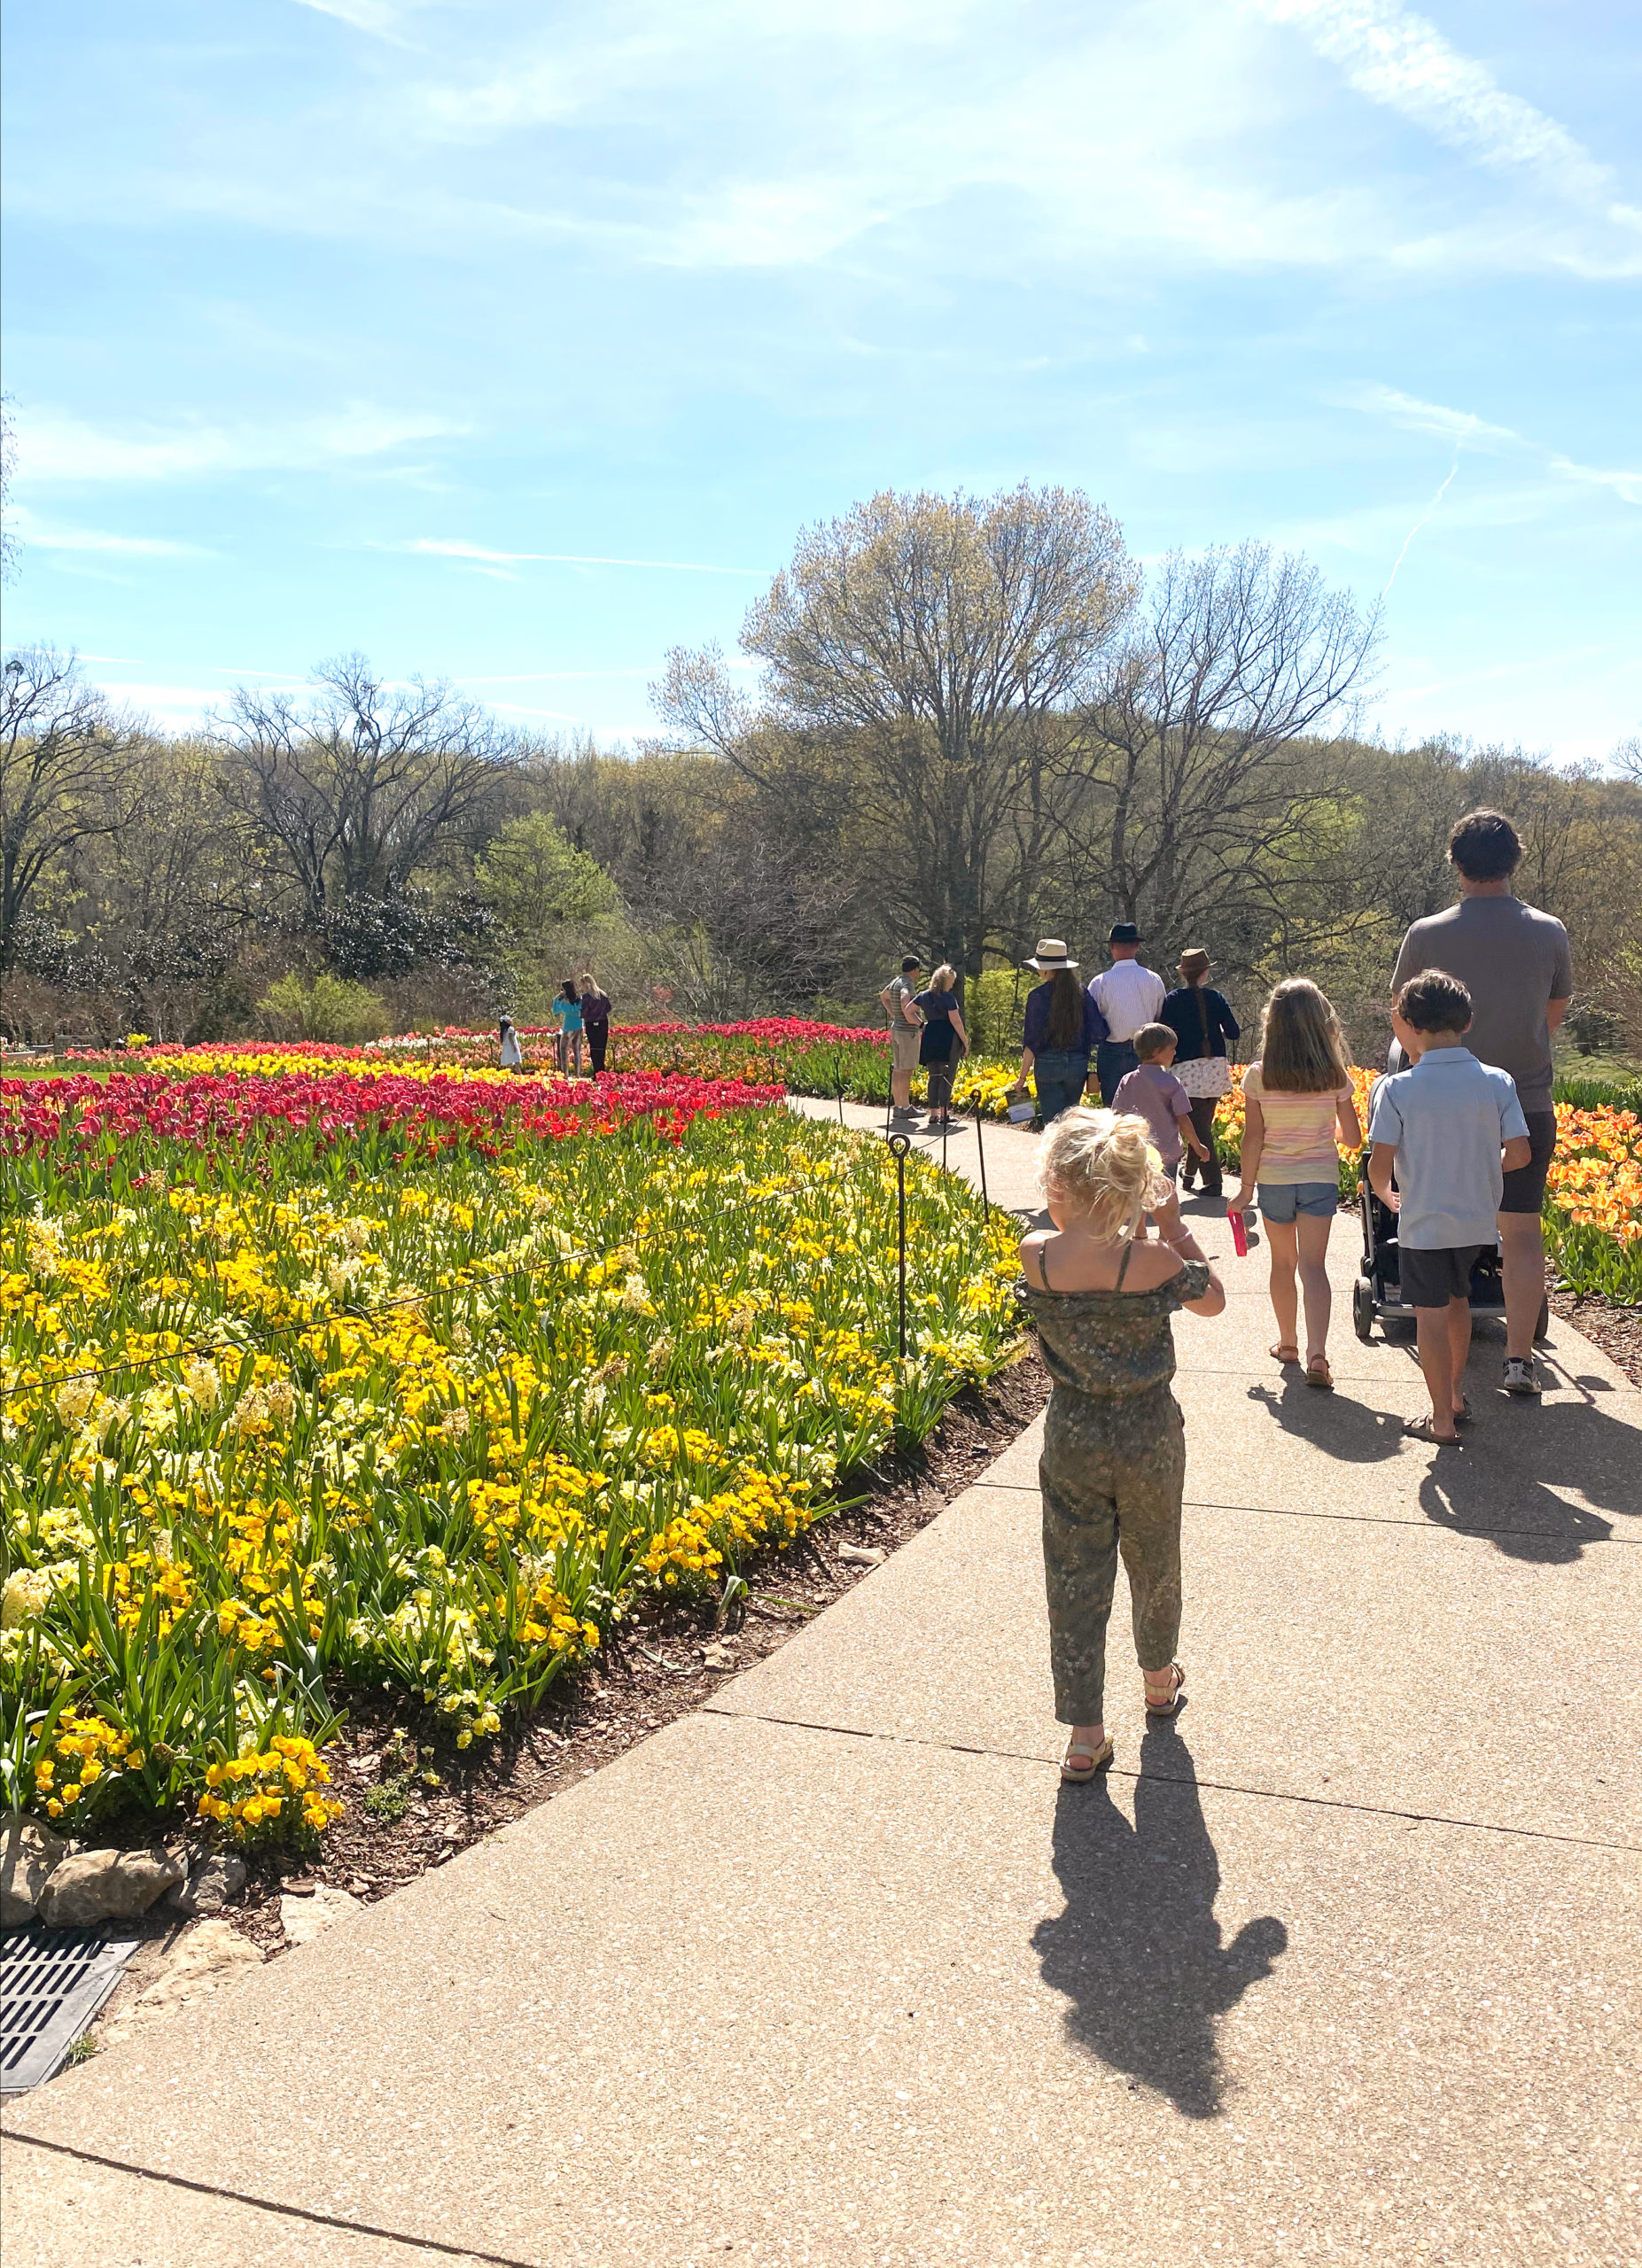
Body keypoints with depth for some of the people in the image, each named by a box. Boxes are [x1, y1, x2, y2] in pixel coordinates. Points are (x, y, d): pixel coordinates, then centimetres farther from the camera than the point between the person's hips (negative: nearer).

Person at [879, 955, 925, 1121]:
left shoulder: (895, 982, 13)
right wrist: (918, 1021, -24)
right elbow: (905, 1001, -35)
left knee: (897, 1069, 11)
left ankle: (898, 1106, 16)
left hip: (895, 1029, 9)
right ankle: (905, 1107, -4)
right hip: (908, 1031, -9)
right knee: (906, 1070, -6)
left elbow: (883, 996, 32)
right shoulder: (907, 985, -15)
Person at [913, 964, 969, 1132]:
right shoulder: (948, 997, -10)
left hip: (929, 1039, 6)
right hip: (947, 1040, -6)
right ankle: (944, 1114, -4)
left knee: (934, 1077, 12)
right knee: (946, 1077, -2)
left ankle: (933, 1113, 12)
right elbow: (956, 1021, -14)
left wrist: (921, 1024, 20)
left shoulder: (924, 996, 9)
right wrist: (965, 1041, -8)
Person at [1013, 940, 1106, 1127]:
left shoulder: (1038, 996, -9)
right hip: (1078, 1064, 4)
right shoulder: (1081, 993, 1)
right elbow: (1098, 1032, -2)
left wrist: (1022, 1077, -5)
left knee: (1053, 1121, 1)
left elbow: (1032, 1042, -10)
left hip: (1048, 1064, -4)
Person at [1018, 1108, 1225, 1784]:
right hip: (1149, 1442, 0)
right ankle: (1159, 1679, 47)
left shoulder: (1036, 1256, -14)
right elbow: (1212, 1300, 1)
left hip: (1072, 1443, 0)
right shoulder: (1154, 1262, -19)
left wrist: (1130, 1231, 5)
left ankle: (1085, 1735, 13)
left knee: (1074, 1582, 10)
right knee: (1154, 1564, 23)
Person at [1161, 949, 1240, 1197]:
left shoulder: (1173, 1000, -4)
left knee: (1199, 1126, -3)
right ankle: (1189, 1174, 27)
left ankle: (1213, 1181, -8)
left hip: (1188, 1068, -3)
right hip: (1216, 1067, 3)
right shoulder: (1216, 998, 1)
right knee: (1203, 1123, 16)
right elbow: (1233, 1032, 1)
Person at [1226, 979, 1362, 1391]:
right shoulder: (1335, 1076, -6)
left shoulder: (1258, 1076, -9)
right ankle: (1317, 1353, -17)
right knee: (1314, 1265, -2)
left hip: (1273, 1179, 0)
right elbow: (1353, 1139, 0)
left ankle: (1288, 1342, 30)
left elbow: (1253, 1139, -8)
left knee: (1283, 1261, 17)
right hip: (1320, 1177, 0)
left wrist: (1246, 1190, 1)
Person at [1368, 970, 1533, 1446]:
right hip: (1478, 1222, 4)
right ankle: (1456, 1393, 40)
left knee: (1431, 1316, 5)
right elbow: (1520, 1153, -6)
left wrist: (1385, 1193, 8)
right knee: (1457, 1301, 24)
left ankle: (1443, 1420, 11)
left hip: (1423, 1224, -4)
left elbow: (1380, 1162, -14)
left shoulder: (1396, 1089, -15)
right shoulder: (1497, 1083, -6)